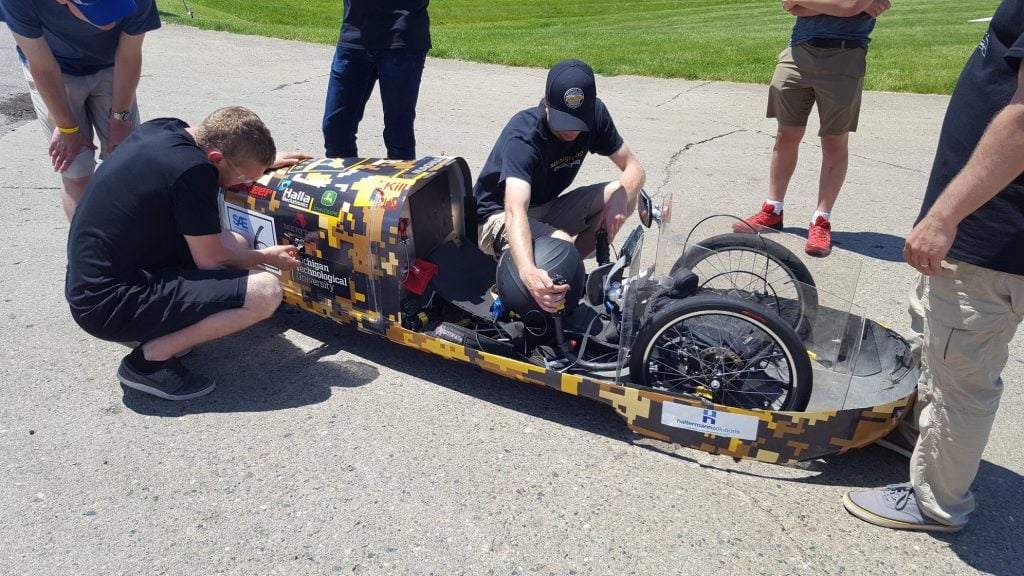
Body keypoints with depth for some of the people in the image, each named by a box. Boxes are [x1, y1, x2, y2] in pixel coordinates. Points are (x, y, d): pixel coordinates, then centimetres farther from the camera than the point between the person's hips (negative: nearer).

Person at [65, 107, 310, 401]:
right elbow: (211, 260, -12)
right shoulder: (192, 170, -23)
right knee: (266, 291, -18)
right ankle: (149, 360, -7)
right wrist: (266, 257, 5)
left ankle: (159, 332, 11)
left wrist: (264, 162, 31)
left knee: (234, 244, 16)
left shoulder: (164, 129, 2)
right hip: (110, 306, -10)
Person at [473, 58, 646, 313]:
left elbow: (634, 168, -7)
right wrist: (528, 272, -64)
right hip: (498, 217, -7)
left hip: (546, 209, 7)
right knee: (560, 244, -38)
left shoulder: (595, 114, -13)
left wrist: (619, 200, -31)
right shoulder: (522, 137, -31)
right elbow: (515, 210, -46)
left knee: (629, 195, -14)